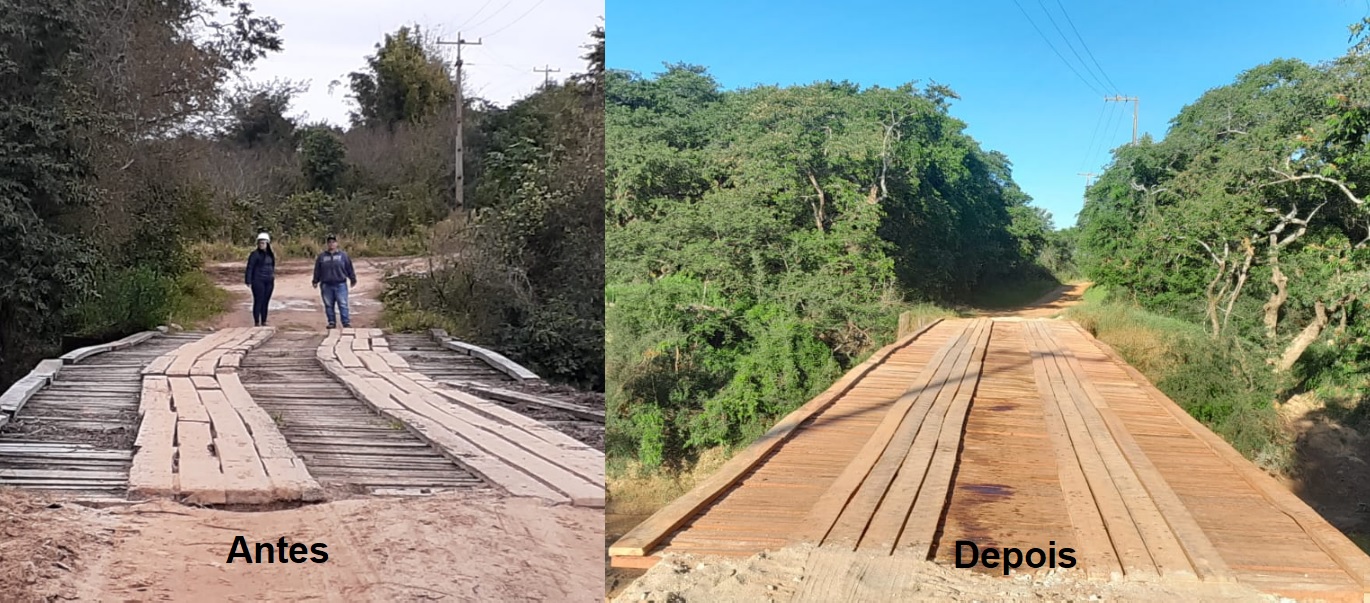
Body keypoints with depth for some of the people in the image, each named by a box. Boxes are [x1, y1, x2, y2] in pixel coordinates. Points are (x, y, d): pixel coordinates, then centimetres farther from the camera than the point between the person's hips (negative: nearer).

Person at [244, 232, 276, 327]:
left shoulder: (271, 254, 10)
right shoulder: (255, 254, -8)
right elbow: (249, 268, -9)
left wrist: (273, 278, 15)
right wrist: (248, 281, -13)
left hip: (269, 282, 6)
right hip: (258, 281, -6)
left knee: (266, 302, 8)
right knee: (258, 301, -4)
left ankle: (264, 322, 15)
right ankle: (256, 323, 0)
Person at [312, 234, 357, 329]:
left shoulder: (343, 255, 4)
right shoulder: (322, 256, 9)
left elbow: (350, 269, 8)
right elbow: (317, 270, 14)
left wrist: (353, 279, 9)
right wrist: (315, 281, 13)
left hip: (340, 285, -2)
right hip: (326, 285, 2)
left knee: (343, 304, -6)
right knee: (328, 305, 5)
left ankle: (346, 323, -5)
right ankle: (332, 322, 14)